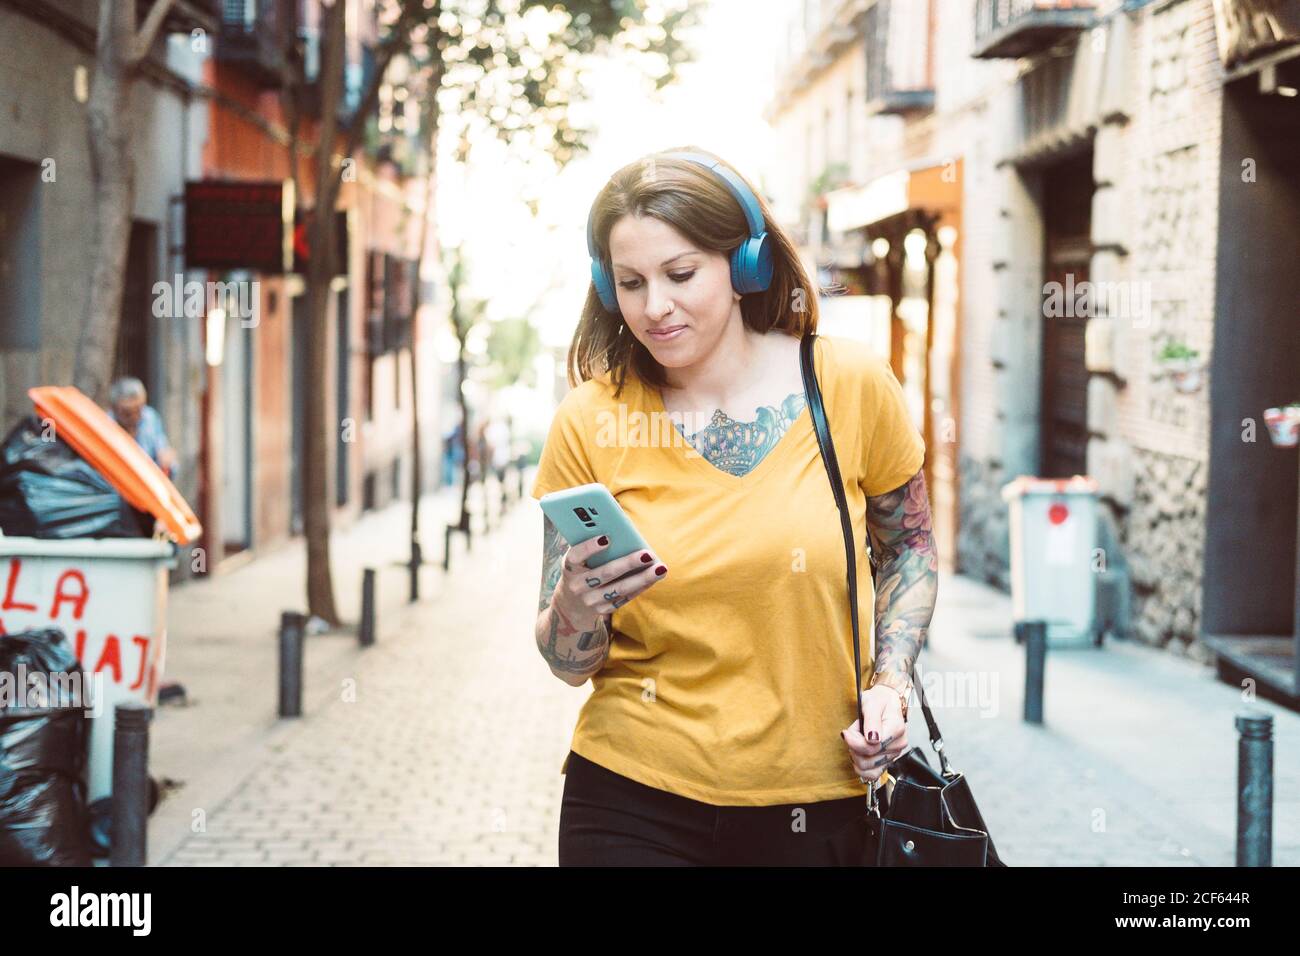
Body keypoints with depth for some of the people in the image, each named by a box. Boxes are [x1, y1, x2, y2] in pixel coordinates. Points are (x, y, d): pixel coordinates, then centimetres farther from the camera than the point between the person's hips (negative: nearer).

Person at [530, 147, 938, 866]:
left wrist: (889, 683, -4)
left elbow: (909, 547, 10)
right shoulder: (590, 423, -6)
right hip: (637, 802, 0)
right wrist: (576, 606, -22)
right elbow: (568, 663, -1)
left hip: (822, 795, 1)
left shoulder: (851, 383, -7)